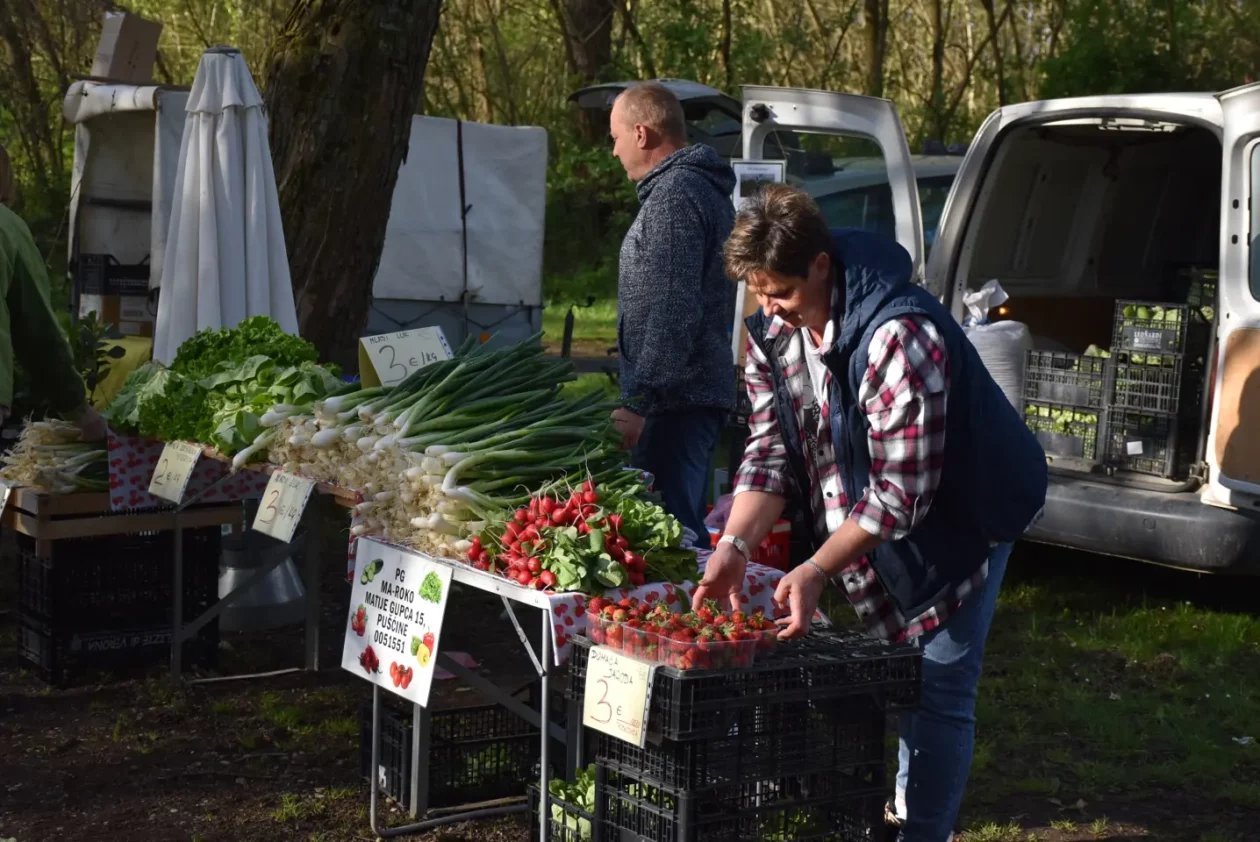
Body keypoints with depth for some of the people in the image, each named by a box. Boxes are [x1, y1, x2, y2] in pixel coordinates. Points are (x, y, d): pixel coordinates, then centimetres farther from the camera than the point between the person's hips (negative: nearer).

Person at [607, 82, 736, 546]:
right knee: (683, 528, 15)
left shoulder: (674, 195, -14)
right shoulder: (702, 187, 20)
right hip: (699, 391, 11)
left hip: (675, 402, -11)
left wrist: (639, 403, -22)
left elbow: (674, 312, -22)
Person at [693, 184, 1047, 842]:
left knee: (937, 689, -7)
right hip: (855, 517, 7)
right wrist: (734, 547, -19)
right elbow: (770, 450, -5)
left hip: (958, 520, -7)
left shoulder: (900, 337, -33)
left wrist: (816, 570, -33)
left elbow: (901, 491, -31)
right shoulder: (771, 333, -8)